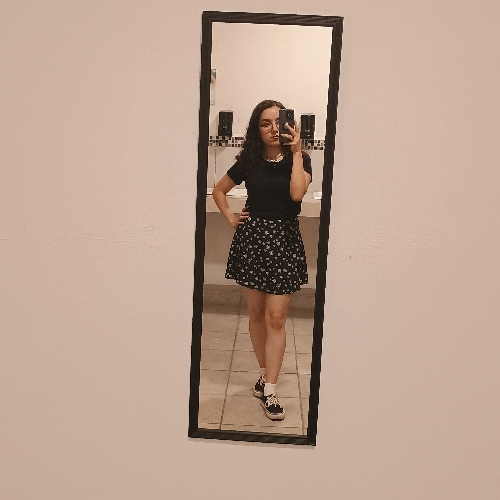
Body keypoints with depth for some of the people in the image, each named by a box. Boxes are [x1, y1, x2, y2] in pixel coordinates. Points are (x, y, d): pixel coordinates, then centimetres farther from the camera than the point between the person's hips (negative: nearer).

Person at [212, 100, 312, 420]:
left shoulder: (300, 160, 0)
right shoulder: (249, 161, 5)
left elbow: (297, 193, -21)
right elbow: (219, 190, 17)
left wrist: (295, 152, -15)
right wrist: (230, 217, 4)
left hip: (285, 240, -2)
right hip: (252, 238, 3)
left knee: (276, 318, -4)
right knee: (257, 313, 10)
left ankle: (269, 390, 2)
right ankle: (266, 373, 26)